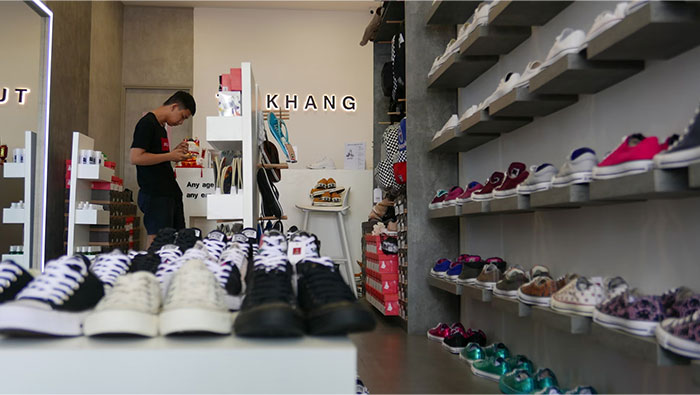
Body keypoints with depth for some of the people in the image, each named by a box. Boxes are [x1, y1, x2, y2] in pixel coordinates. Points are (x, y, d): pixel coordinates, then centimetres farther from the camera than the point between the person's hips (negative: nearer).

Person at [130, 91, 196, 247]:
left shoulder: (161, 127, 21)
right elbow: (135, 157, -18)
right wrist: (169, 156, -13)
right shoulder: (147, 124, -9)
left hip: (171, 193, 10)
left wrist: (175, 152, 10)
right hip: (155, 195, -10)